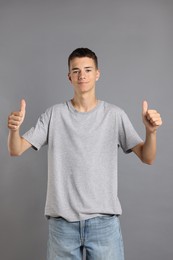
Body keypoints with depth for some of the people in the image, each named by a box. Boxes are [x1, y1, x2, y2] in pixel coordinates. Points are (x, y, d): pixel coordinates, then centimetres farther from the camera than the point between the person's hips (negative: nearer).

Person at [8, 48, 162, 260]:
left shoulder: (115, 115, 0)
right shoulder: (54, 114, 2)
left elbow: (147, 158, -2)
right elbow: (15, 150, -1)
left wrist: (151, 131, -22)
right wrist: (14, 129, -22)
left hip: (104, 220, 0)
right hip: (62, 221, 1)